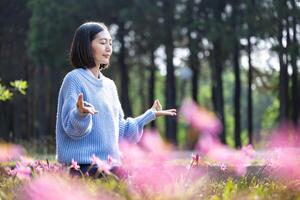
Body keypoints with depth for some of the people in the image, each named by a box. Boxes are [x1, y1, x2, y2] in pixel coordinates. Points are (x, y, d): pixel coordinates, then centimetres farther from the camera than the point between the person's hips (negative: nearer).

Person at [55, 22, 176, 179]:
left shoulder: (109, 85, 18)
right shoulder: (74, 79, -4)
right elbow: (71, 128, -10)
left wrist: (150, 115, 22)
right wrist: (81, 113, -31)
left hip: (110, 163, 7)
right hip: (84, 164, -7)